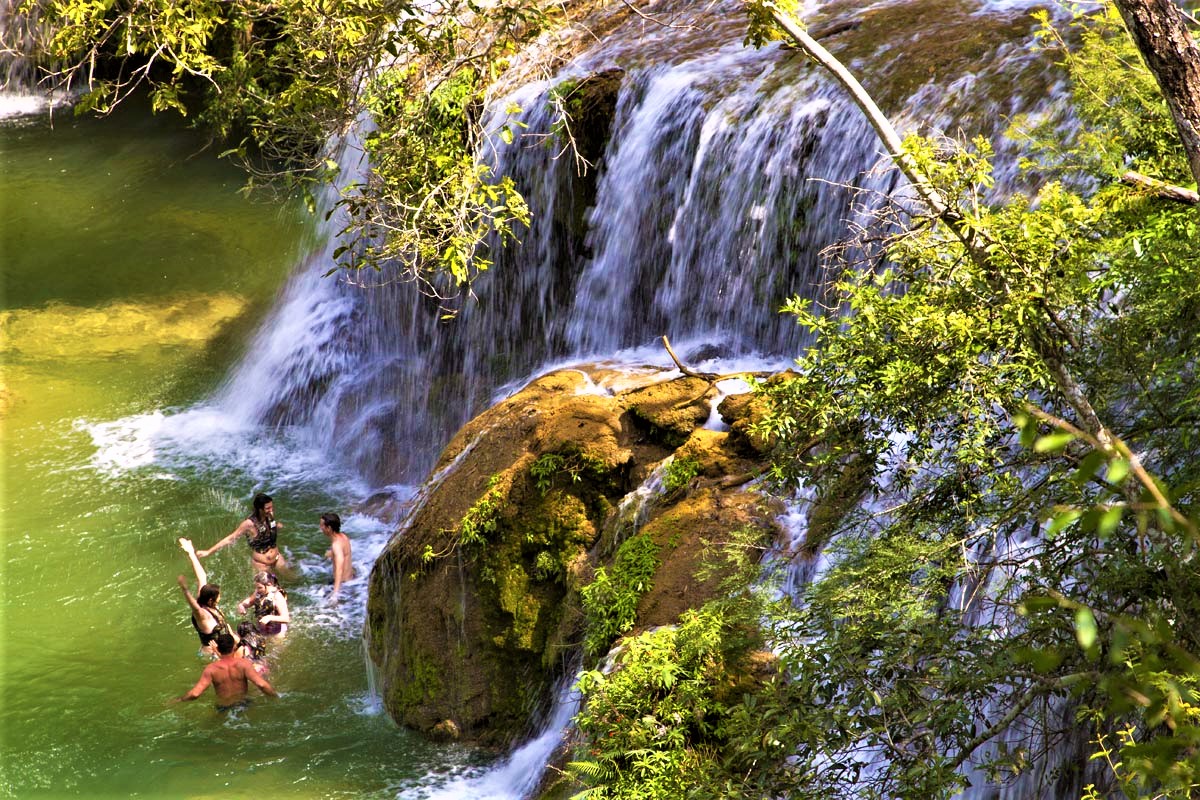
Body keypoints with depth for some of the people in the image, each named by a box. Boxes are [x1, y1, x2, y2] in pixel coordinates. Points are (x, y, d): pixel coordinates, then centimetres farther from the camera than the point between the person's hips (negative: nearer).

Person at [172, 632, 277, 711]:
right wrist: (276, 696, -10)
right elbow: (261, 684, -24)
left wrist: (178, 699, -2)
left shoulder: (211, 669, -14)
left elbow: (195, 693, -20)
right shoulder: (243, 664, -15)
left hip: (223, 708, 1)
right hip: (243, 705, -1)